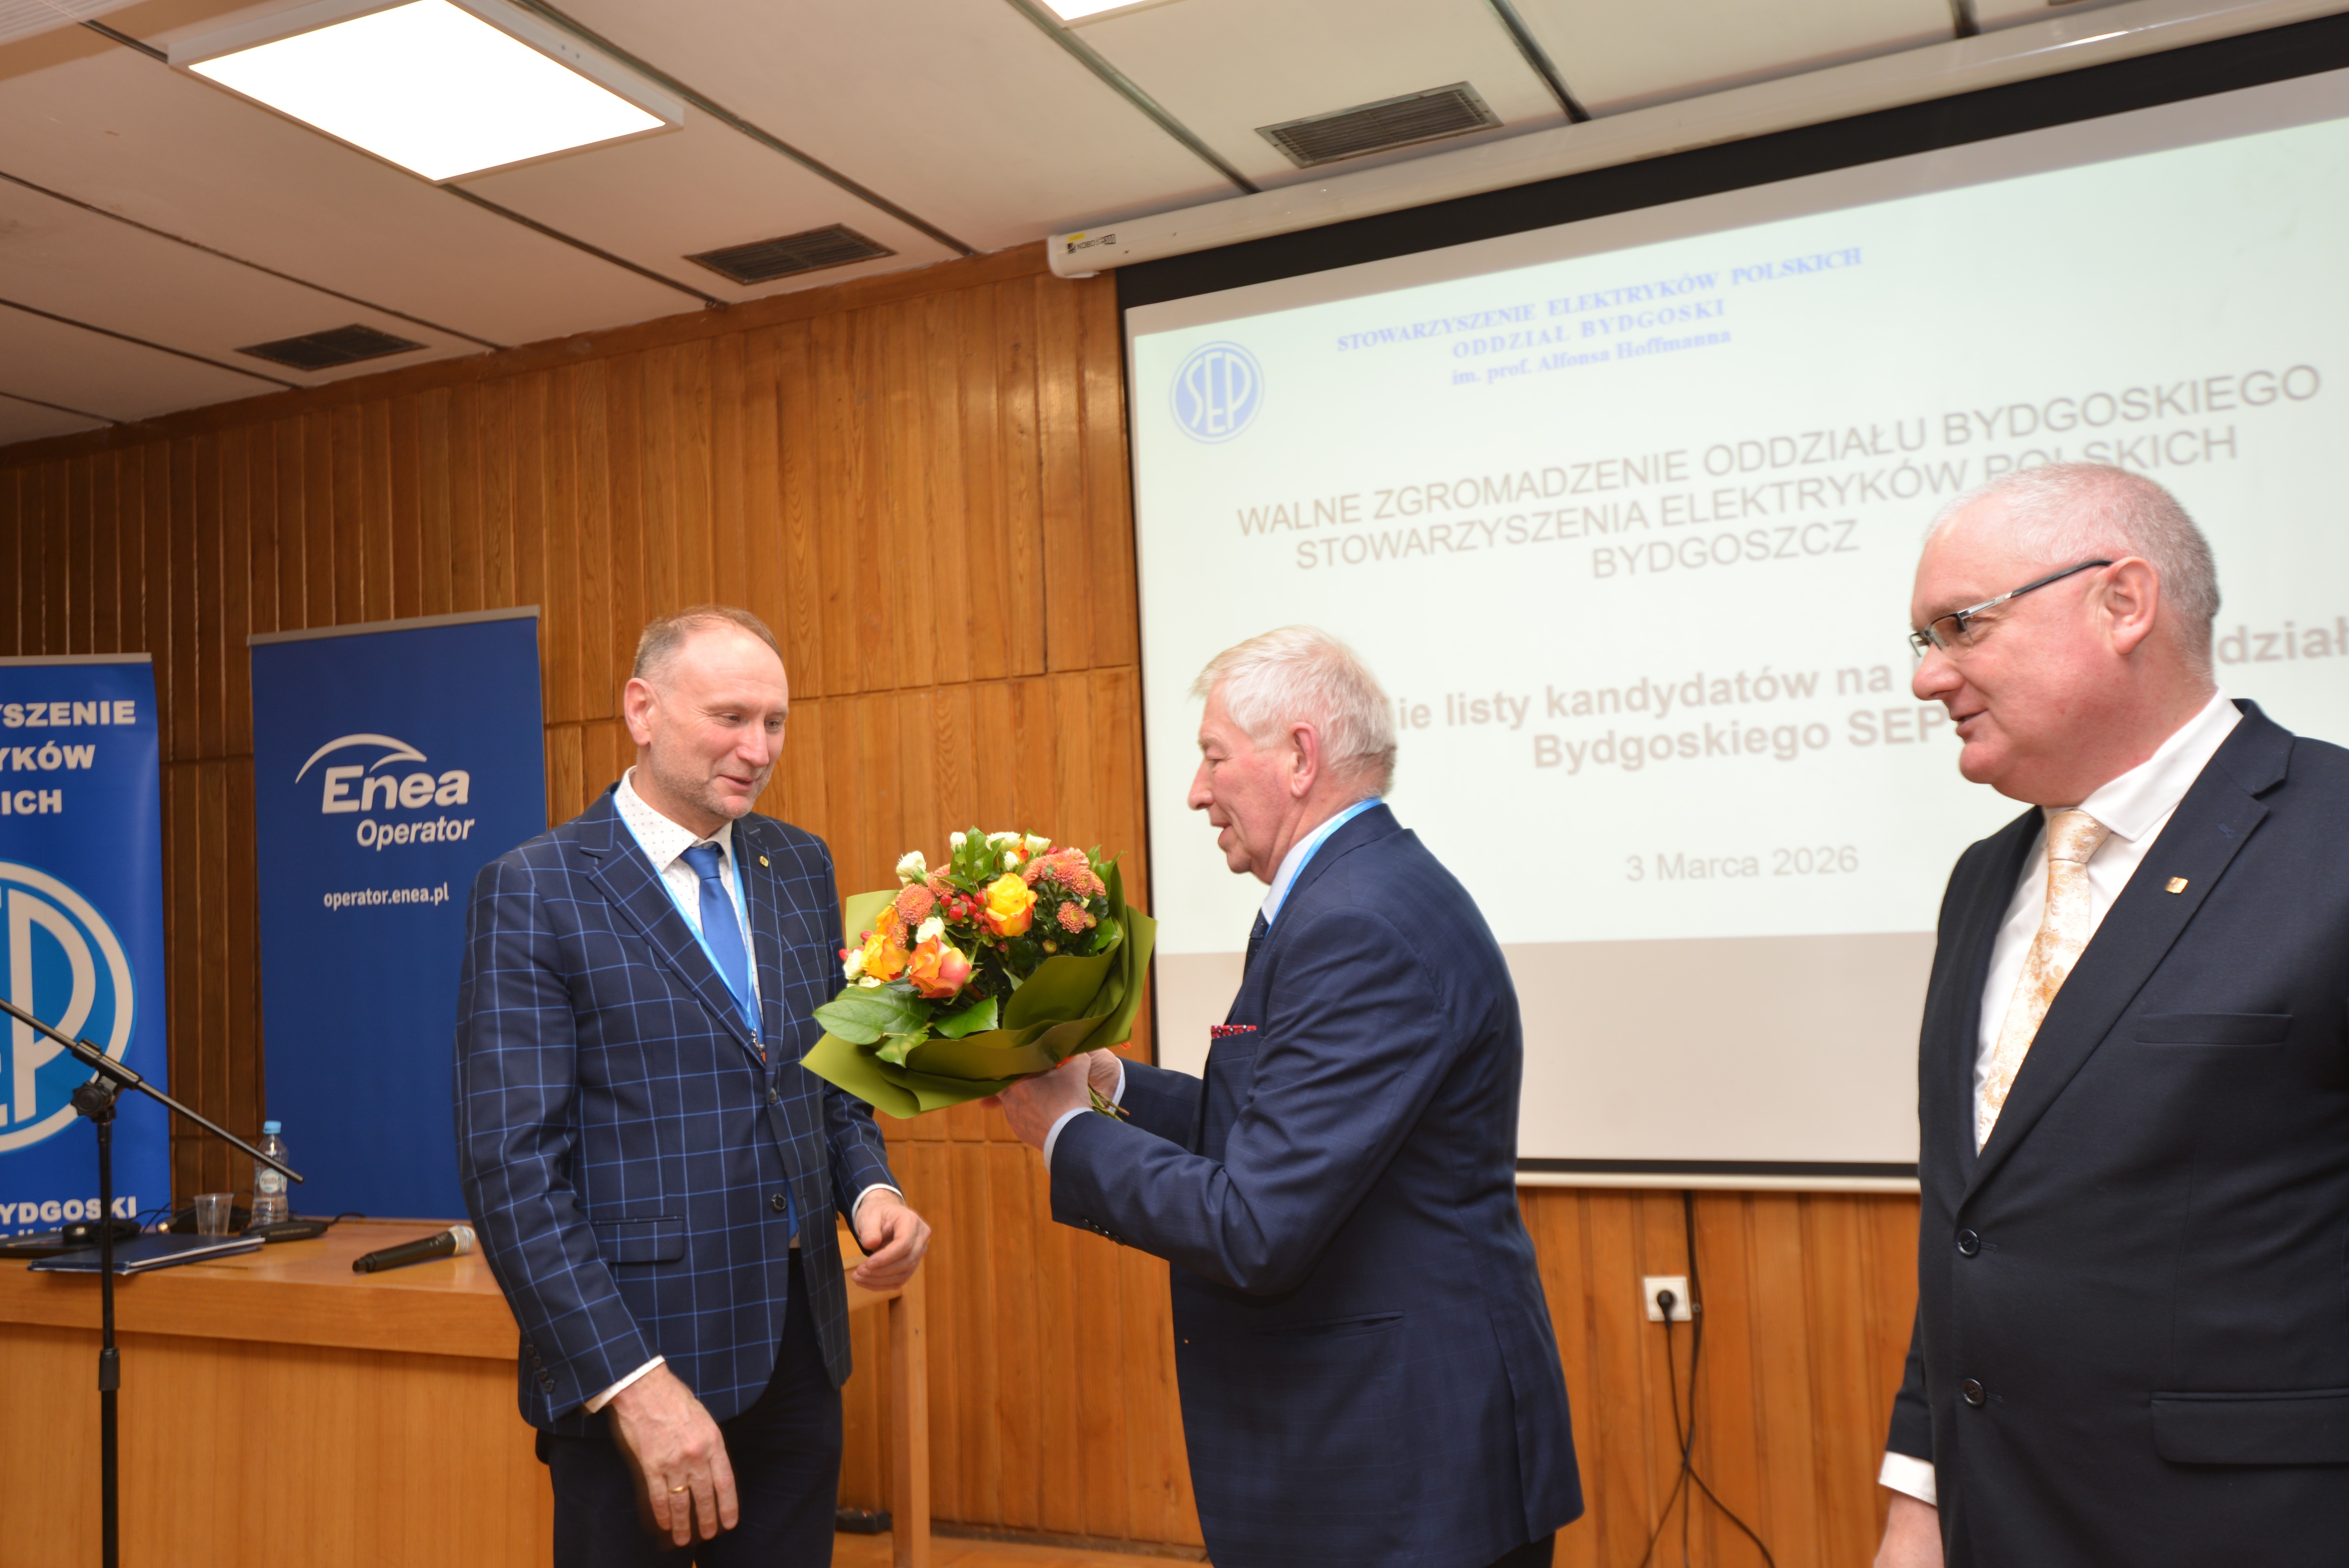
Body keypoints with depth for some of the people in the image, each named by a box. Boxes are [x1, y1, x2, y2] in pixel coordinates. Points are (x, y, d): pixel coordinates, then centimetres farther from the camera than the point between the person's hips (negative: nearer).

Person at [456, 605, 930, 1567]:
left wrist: (870, 1189, -3)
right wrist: (632, 1381, -20)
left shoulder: (800, 867, 8)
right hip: (632, 1355, -5)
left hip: (799, 1351, 5)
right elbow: (513, 1168, -14)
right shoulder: (533, 893, -9)